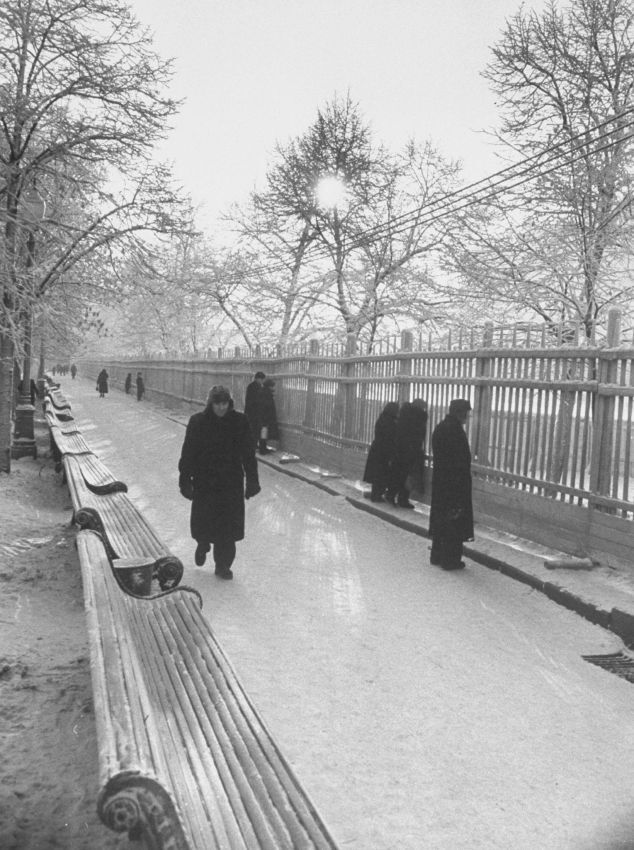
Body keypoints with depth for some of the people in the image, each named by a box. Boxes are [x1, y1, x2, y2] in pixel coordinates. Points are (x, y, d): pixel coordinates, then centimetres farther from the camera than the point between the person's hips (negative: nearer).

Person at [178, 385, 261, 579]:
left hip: (232, 483, 1)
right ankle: (203, 544, 40)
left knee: (228, 527, 2)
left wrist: (252, 481, 1)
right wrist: (185, 481, -5)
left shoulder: (239, 422, -4)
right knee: (202, 522, 4)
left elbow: (248, 454, 1)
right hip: (204, 481, -1)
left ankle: (223, 565, 19)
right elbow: (188, 454, -4)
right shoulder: (197, 422, -7)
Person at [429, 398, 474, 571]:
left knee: (440, 519, 16)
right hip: (454, 483, -9)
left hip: (439, 480, 9)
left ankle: (437, 556, 25)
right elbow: (461, 461, -21)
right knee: (454, 522, 1)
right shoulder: (455, 430, -19)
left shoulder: (440, 427, 8)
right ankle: (450, 559, 8)